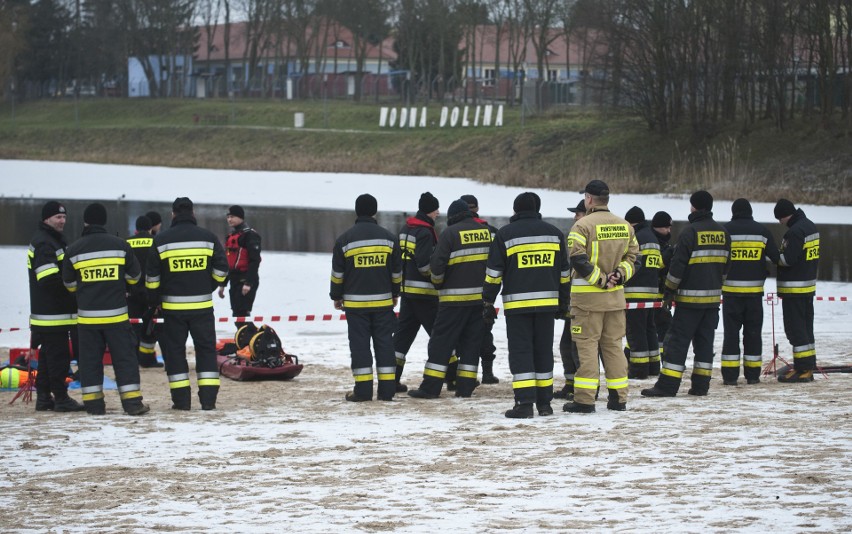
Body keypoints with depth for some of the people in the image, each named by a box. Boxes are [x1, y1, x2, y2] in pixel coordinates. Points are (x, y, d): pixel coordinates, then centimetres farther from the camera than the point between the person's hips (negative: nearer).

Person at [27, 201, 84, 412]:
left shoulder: (54, 240, 19)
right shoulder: (44, 244, -15)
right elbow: (49, 279, -24)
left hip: (51, 312, 11)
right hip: (52, 314, -11)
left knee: (48, 355, 14)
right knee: (58, 355, -7)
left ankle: (44, 397, 19)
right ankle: (61, 398, -5)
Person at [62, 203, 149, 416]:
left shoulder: (74, 250, -3)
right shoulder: (120, 245, -2)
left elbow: (69, 284, 8)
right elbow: (134, 277, 8)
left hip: (87, 315, 0)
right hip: (116, 314, 0)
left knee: (90, 359, 9)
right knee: (124, 357, 4)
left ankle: (93, 403, 8)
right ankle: (132, 402, -1)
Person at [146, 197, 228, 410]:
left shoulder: (162, 240, -2)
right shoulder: (208, 237, 1)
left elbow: (152, 275, -1)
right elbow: (221, 269, 3)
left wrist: (154, 300, 12)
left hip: (173, 305, -1)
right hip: (202, 305, 1)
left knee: (174, 350, 7)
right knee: (206, 349, 8)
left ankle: (181, 399, 3)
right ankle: (208, 397, 2)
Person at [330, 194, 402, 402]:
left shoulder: (345, 239, -5)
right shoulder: (388, 238, 2)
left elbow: (337, 273, -1)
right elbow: (397, 272, 10)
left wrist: (336, 296, 12)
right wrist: (395, 294, 23)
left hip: (355, 302, -2)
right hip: (383, 301, 2)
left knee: (359, 344, 1)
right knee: (384, 343, 7)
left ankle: (363, 390, -2)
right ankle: (387, 389, 5)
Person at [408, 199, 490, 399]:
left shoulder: (450, 233, -10)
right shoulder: (486, 231, 7)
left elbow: (437, 264, -13)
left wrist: (438, 281, 6)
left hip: (455, 298, -5)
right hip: (481, 296, 5)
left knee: (441, 340, -1)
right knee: (472, 341, 11)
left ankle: (431, 387, -4)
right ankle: (465, 387, 9)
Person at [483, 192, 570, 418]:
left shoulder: (506, 234, -3)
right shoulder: (553, 233, 9)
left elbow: (494, 272, -4)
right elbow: (564, 272, 13)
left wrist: (488, 302, 2)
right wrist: (563, 302, 20)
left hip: (517, 303, -4)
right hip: (547, 302, 4)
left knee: (520, 352, -2)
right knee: (543, 351, 12)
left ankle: (524, 403, -10)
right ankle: (544, 403, 14)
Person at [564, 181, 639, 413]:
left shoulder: (583, 225, -12)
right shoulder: (624, 226, 9)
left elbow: (578, 260, -19)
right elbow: (633, 256, 10)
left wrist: (600, 279, -13)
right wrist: (620, 275, -1)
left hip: (587, 296, -6)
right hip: (615, 297, 6)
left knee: (587, 346, -2)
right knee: (613, 345, 13)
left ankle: (585, 399, -5)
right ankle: (618, 398, 14)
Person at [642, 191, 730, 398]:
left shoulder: (690, 232, -12)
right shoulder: (723, 233, 9)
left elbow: (678, 264, -12)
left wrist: (669, 291, -4)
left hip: (690, 297, -6)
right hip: (713, 296, 6)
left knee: (678, 340, -5)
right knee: (705, 340, 11)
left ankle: (667, 385, -8)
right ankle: (701, 385, 9)